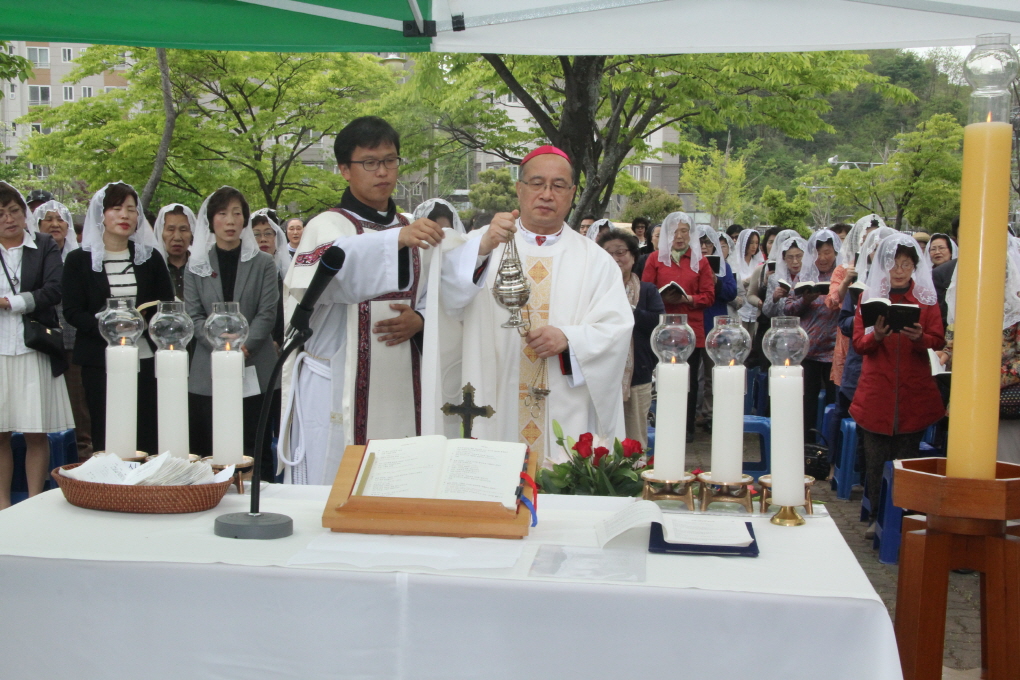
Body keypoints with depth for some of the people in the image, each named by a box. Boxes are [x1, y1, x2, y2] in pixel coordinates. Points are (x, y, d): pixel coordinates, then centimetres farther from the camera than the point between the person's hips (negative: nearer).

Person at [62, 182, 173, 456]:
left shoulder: (150, 257, 11)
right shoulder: (79, 260, 4)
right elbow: (73, 312, -2)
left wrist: (142, 321, -12)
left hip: (145, 360, 1)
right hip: (100, 362, -1)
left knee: (147, 439, 0)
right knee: (104, 439, 1)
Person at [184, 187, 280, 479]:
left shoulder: (263, 264, 7)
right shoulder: (197, 266, 10)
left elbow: (267, 313, -1)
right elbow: (194, 316, 3)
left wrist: (243, 348, -16)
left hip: (255, 370, -1)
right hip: (208, 374, 1)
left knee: (254, 448, -1)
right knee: (208, 450, 1)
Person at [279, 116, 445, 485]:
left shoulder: (411, 230, 15)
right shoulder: (328, 226, -4)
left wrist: (418, 321, -3)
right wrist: (395, 240, -43)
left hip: (399, 391, 5)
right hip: (338, 395, -5)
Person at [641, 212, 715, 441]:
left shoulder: (700, 261, 9)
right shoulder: (656, 259, 8)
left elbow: (709, 296, 4)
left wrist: (687, 298, -13)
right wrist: (663, 298, -15)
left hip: (692, 330, 1)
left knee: (690, 380, 3)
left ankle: (688, 428, 11)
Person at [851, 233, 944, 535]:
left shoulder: (927, 297, 8)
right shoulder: (869, 296, 7)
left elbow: (938, 340, 0)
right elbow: (858, 344, 1)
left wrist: (919, 337, -22)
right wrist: (876, 335, -21)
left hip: (914, 391, 0)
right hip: (876, 391, 0)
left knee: (907, 459, 2)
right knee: (876, 460, -1)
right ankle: (877, 518, 8)